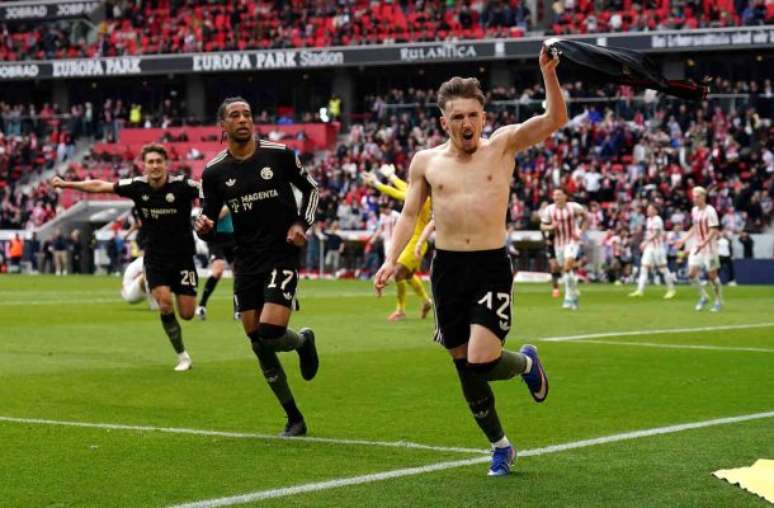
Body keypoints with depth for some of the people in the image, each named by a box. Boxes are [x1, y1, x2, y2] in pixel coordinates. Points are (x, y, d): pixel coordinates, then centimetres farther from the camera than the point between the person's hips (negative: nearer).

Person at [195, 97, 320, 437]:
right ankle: (294, 419, 17)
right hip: (246, 261, 3)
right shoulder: (214, 172, 1)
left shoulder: (279, 155, -3)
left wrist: (301, 224, -6)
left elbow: (310, 189, 10)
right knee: (258, 344, 2)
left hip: (282, 255, -3)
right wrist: (203, 227, -15)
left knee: (270, 333, -20)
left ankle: (303, 340, 19)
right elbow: (209, 221, 9)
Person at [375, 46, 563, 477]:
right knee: (465, 365, 8)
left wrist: (549, 74, -26)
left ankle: (527, 362, 19)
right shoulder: (426, 161, 6)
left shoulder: (503, 145, 0)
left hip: (492, 266, -3)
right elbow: (410, 214, 13)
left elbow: (555, 120, -11)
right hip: (447, 267, 3)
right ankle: (500, 445, 26)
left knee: (481, 361, -17)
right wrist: (392, 260, 1)